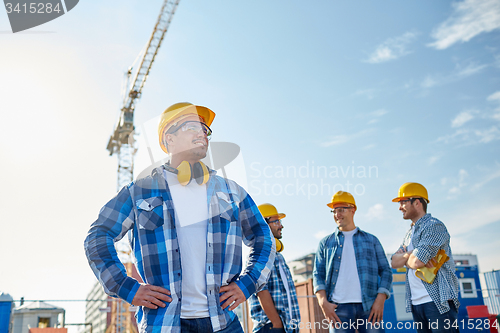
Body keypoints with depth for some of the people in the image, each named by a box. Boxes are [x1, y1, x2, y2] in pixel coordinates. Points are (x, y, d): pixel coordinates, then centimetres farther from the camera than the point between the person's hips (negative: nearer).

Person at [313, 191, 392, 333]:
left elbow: (385, 271, 11)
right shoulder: (326, 243, 15)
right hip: (339, 308, 0)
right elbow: (318, 274, 10)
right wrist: (323, 302, -6)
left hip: (370, 307, 0)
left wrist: (380, 299, -4)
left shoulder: (371, 240, 16)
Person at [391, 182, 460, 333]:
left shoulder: (434, 226, -9)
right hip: (416, 303, 8)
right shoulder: (410, 233, 19)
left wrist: (405, 257, 2)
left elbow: (417, 262, -19)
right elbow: (394, 262, 10)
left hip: (438, 301, -8)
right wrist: (410, 254, -8)